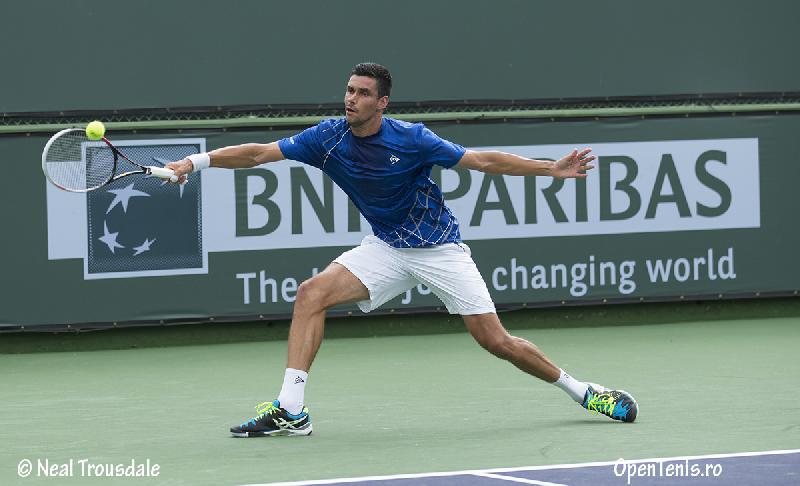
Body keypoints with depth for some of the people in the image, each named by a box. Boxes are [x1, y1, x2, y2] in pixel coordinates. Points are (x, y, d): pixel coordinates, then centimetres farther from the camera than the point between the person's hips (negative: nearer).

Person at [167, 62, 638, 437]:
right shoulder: (329, 137, -9)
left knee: (497, 342, -7)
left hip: (440, 248, -4)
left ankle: (582, 391, 15)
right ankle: (291, 411, -18)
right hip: (386, 248, 4)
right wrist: (196, 162, -17)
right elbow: (259, 153, -9)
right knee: (313, 293, -18)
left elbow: (483, 160, -15)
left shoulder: (412, 139, -19)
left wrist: (553, 168, -21)